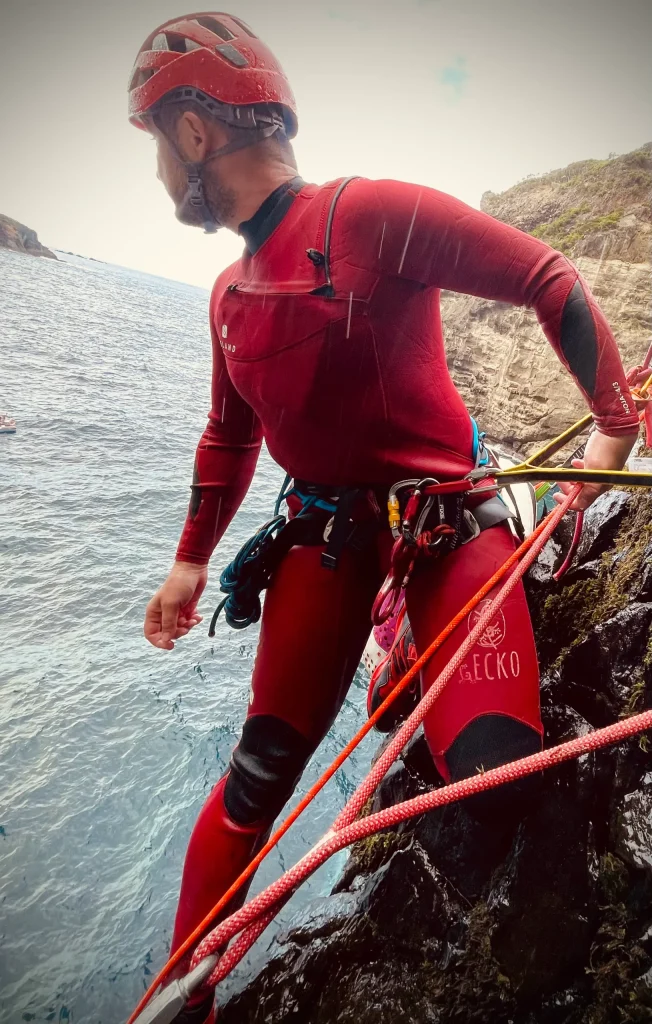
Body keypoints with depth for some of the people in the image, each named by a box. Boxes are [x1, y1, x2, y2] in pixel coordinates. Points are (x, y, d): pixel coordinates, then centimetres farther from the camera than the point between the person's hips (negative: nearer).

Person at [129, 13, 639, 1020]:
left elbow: (549, 276, -5)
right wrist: (190, 561, 26)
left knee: (494, 773, -19)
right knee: (260, 769, 3)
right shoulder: (230, 292, 13)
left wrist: (615, 423, -5)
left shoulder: (368, 214, -9)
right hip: (328, 534, 5)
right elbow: (228, 437, 22)